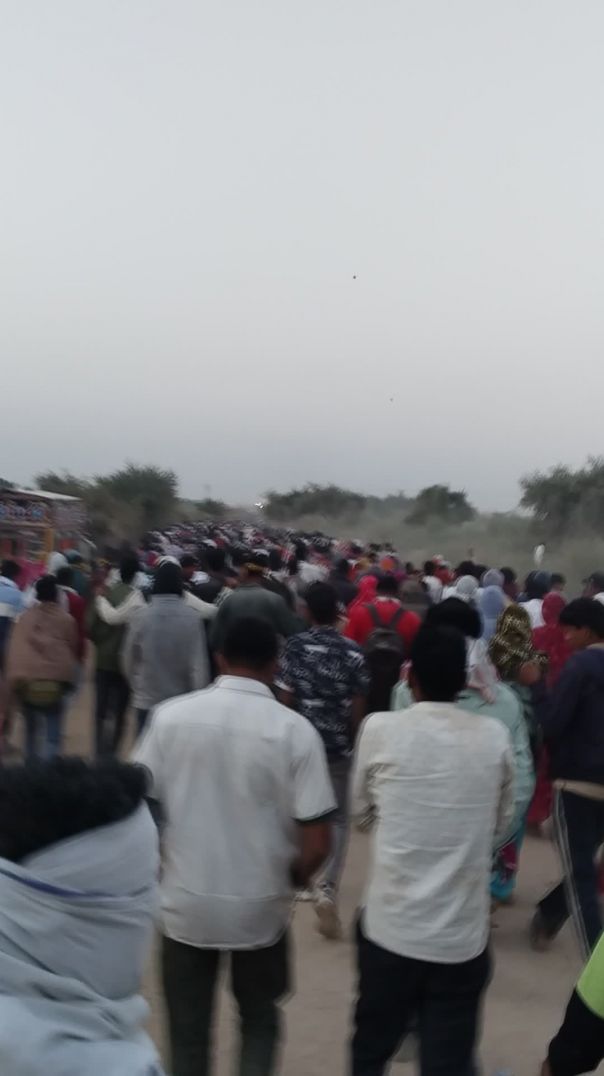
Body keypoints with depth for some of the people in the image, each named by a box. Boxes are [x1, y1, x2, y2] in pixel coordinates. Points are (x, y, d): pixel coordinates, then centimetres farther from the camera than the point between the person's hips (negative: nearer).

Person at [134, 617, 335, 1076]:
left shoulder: (171, 715, -9)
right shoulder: (295, 730, -13)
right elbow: (316, 845, -13)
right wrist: (287, 884, 7)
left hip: (185, 905, 1)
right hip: (260, 908, -1)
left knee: (188, 1034, 20)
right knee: (259, 1023, 25)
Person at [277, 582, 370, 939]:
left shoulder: (295, 647, -5)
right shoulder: (353, 652, -8)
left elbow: (285, 698, -4)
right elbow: (358, 706, -5)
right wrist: (353, 741, 10)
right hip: (340, 745, -1)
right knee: (339, 818, 9)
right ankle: (328, 888, -8)